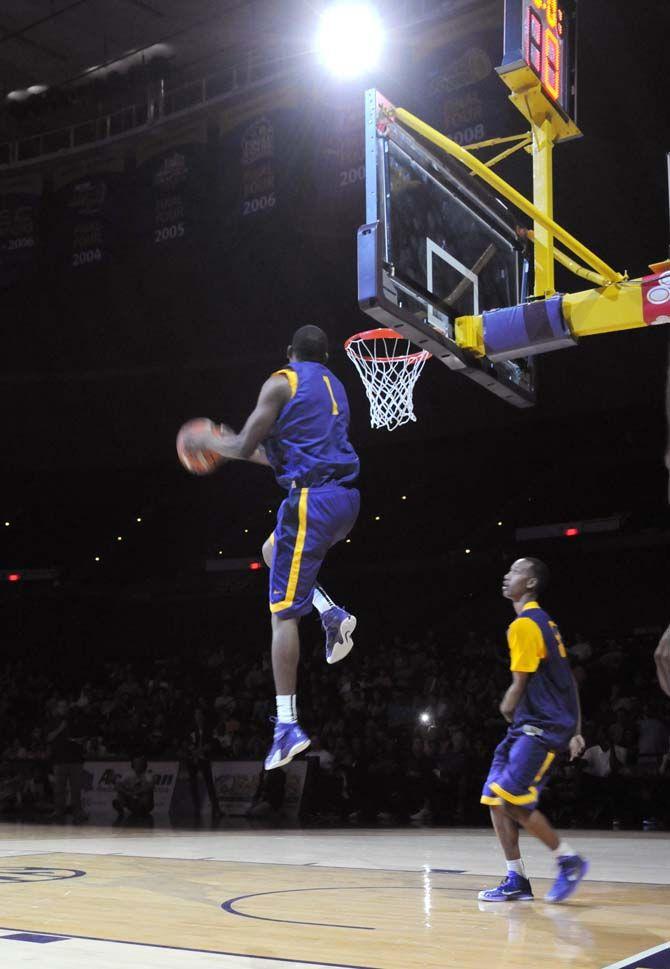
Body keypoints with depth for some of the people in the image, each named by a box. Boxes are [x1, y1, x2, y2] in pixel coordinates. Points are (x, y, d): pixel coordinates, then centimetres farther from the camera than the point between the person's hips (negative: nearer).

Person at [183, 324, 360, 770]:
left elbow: (245, 447, -5)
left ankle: (288, 726, -5)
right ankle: (333, 615, 7)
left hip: (311, 499, -8)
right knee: (273, 552, 31)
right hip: (345, 498, 8)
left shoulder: (281, 383, -2)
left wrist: (210, 442, 16)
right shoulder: (335, 387, 21)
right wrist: (256, 450, 36)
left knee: (284, 613, -3)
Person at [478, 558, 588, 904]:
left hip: (541, 728, -10)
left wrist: (507, 709, 6)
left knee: (511, 797, -14)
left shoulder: (524, 624, -13)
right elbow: (566, 682, 19)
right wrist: (574, 730, 19)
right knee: (494, 798, 5)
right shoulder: (544, 622, 18)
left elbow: (519, 686, -15)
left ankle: (569, 859, 0)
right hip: (529, 726, 10)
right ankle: (516, 881, 8)